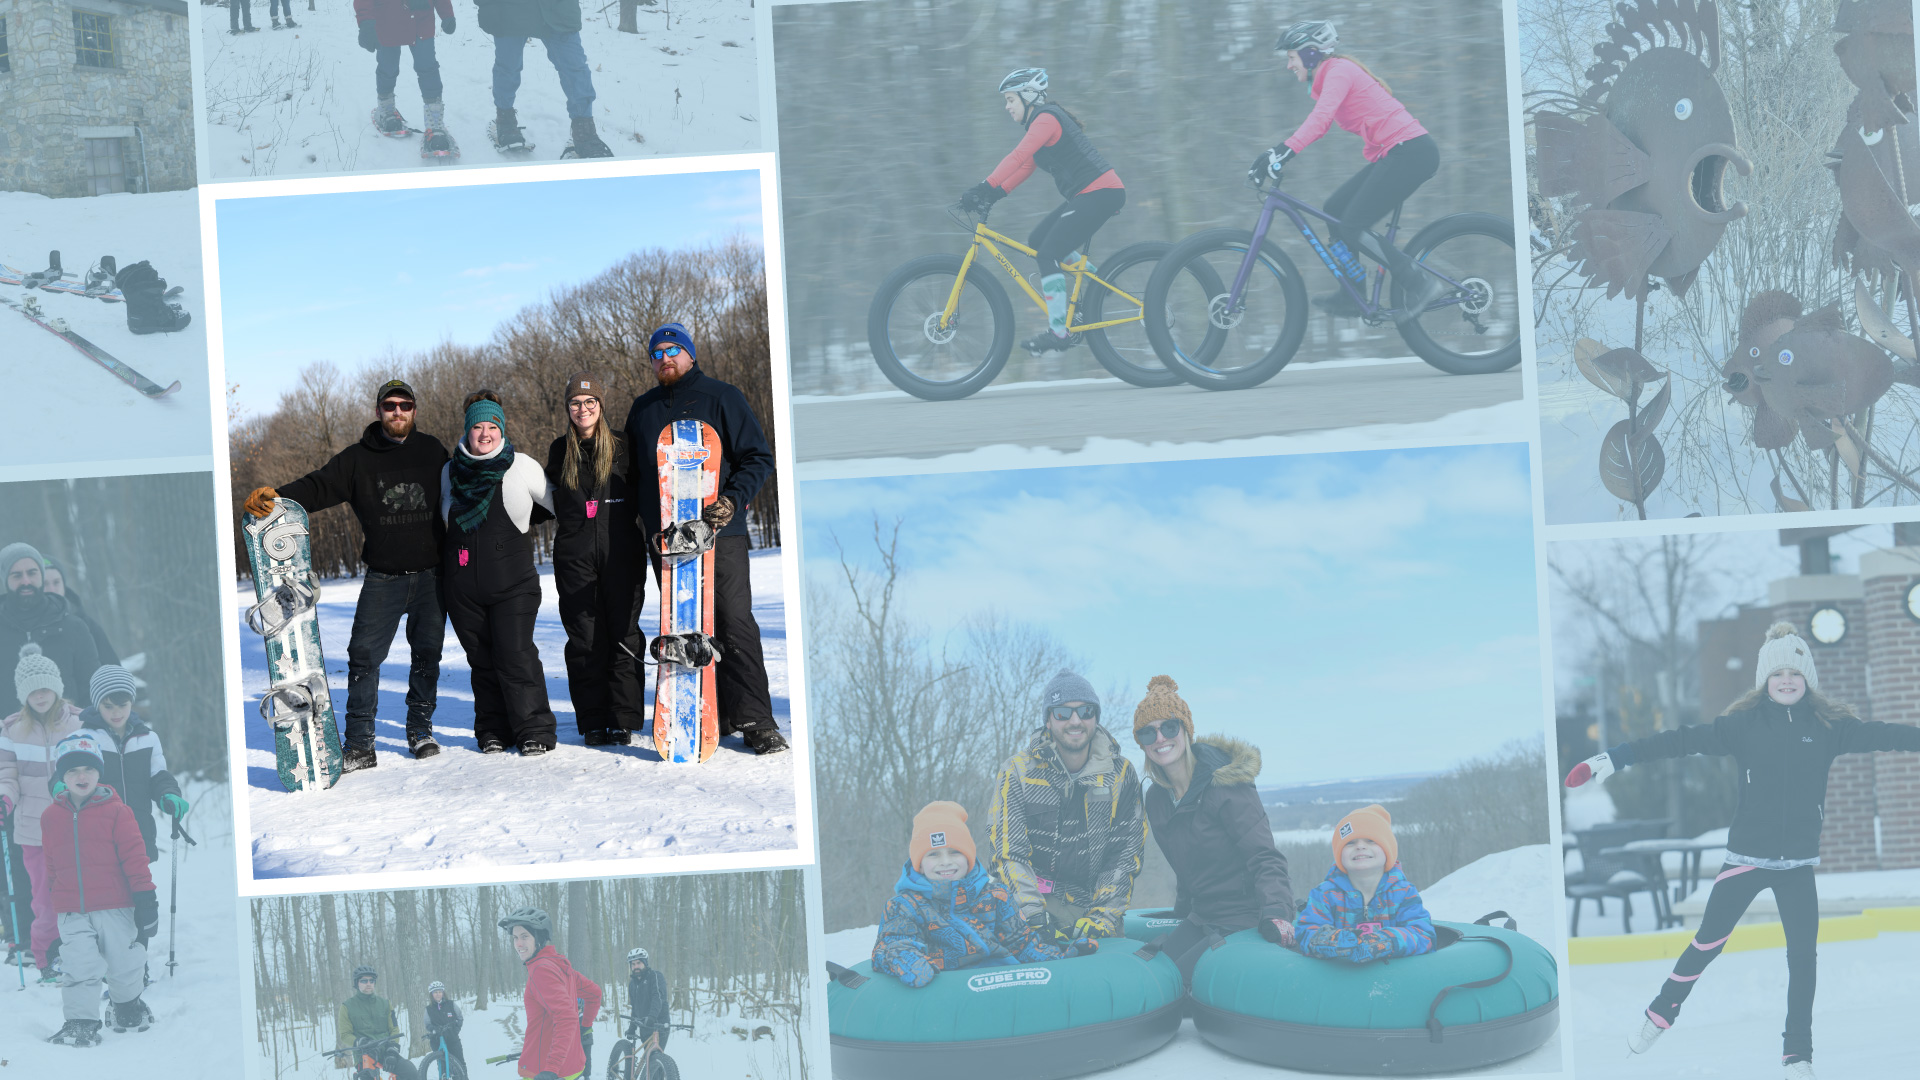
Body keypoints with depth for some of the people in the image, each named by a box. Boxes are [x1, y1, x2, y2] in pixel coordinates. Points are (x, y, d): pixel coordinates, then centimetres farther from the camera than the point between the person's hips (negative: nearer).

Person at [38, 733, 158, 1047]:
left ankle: (129, 1006, 33)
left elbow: (134, 856, -5)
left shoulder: (115, 811, -6)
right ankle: (81, 1022, 0)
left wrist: (144, 897, -6)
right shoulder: (52, 816, 5)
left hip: (114, 907, -2)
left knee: (123, 965, 8)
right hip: (71, 911, 2)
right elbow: (52, 864, 17)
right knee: (78, 967, -8)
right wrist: (51, 899, 21)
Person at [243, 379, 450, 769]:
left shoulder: (432, 451, 7)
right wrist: (274, 497, -24)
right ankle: (359, 745, -3)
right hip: (383, 577, -1)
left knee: (427, 652, 3)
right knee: (364, 654, -8)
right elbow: (318, 487, -6)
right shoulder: (358, 459, 3)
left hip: (431, 574, 1)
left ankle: (420, 729, 21)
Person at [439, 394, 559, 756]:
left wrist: (524, 522, 11)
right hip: (463, 586, 3)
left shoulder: (522, 467, 0)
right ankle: (493, 731, 16)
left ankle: (534, 730, -1)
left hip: (513, 582, -3)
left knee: (515, 655, -10)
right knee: (481, 659, 6)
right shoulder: (450, 472, 9)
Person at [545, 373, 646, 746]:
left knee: (623, 634, -2)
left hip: (620, 552, -2)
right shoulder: (560, 451, 13)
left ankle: (624, 719, 4)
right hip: (575, 557, 2)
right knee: (585, 638, 0)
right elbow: (551, 502, 23)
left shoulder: (623, 446, 5)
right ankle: (593, 721, 6)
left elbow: (643, 496, 8)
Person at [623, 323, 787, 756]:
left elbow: (758, 457, 0)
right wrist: (642, 517, 13)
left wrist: (733, 500, -15)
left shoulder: (722, 397, 4)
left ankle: (755, 720, -6)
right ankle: (714, 716, 10)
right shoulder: (643, 409, 18)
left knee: (735, 622, -9)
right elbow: (633, 471, 27)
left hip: (719, 532, -4)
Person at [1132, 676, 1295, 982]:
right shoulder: (1156, 800, 7)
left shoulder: (1226, 786, -15)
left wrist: (1275, 912, -36)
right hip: (1200, 919, 8)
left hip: (1245, 921, -8)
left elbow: (1264, 860, -21)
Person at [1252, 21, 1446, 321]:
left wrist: (1282, 153, -35)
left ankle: (1422, 284, -7)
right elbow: (1315, 124, 21)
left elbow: (1319, 120, -26)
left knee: (1353, 228, -10)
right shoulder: (1331, 74, 20)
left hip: (1411, 152, -10)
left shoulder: (1338, 71, -11)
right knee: (1335, 208, 12)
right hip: (1394, 153, 10)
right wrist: (1273, 153, 13)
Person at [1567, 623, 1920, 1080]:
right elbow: (1683, 741, -10)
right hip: (1746, 857, -2)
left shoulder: (1829, 726, 0)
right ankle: (1660, 1016, 23)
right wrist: (1614, 758, -16)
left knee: (1803, 957, 3)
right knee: (1707, 943, 4)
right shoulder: (1743, 724, -6)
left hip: (1798, 864, 2)